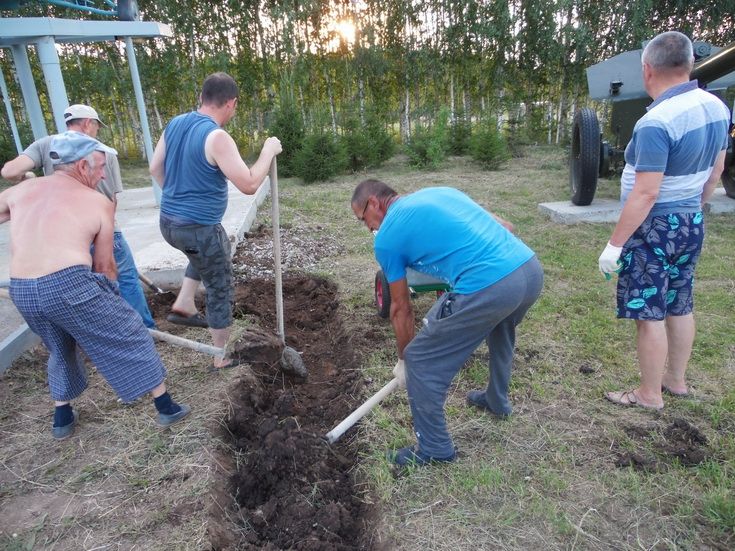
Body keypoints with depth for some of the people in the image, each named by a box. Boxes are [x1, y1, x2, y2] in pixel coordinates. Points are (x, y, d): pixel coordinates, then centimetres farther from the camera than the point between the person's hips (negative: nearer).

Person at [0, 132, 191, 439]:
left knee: (60, 350, 31)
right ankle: (167, 408, 22)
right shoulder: (99, 203, 6)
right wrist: (107, 303, 24)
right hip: (72, 284, -5)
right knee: (129, 338, 13)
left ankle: (62, 420, 41)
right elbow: (104, 266, 11)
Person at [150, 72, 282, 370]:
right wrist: (268, 152, -9)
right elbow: (249, 185, -23)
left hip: (168, 221, 8)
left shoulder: (174, 124, 5)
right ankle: (223, 359, 22)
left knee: (204, 256, 38)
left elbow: (155, 169, 14)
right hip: (200, 228, -8)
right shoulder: (217, 137, -20)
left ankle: (184, 305, 32)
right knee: (220, 292, 9)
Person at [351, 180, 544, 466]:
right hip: (531, 268, 9)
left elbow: (401, 309, 14)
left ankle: (435, 449, 26)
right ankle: (497, 401, 58)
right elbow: (503, 226, 24)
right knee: (500, 328, 39)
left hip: (488, 289, -8)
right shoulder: (440, 191, 25)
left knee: (421, 363, 9)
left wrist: (403, 361, 28)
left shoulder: (386, 237, 7)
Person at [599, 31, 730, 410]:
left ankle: (649, 395, 15)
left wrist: (615, 244, -21)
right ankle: (676, 380, 34)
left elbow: (645, 194, -27)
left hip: (655, 227, -9)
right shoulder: (716, 107, 3)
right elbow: (716, 170, 14)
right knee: (680, 306, 19)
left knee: (650, 313, 2)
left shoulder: (656, 122, -25)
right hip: (691, 223, 9)